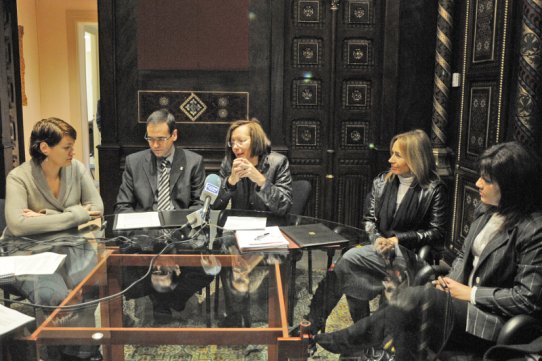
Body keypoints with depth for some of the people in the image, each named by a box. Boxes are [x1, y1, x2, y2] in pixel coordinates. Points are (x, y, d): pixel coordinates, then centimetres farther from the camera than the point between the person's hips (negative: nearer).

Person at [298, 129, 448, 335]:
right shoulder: (382, 182, 11)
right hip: (381, 250, 5)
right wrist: (376, 238, -9)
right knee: (351, 278, -25)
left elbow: (437, 233, -6)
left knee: (350, 258, -24)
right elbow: (369, 219, 13)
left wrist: (397, 240, -13)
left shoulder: (434, 189, -4)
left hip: (411, 257, -5)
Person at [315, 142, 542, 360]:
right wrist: (451, 281, -1)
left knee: (413, 299, -25)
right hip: (466, 302, 8)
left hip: (495, 320, -7)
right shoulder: (485, 211, 7)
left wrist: (471, 293, -16)